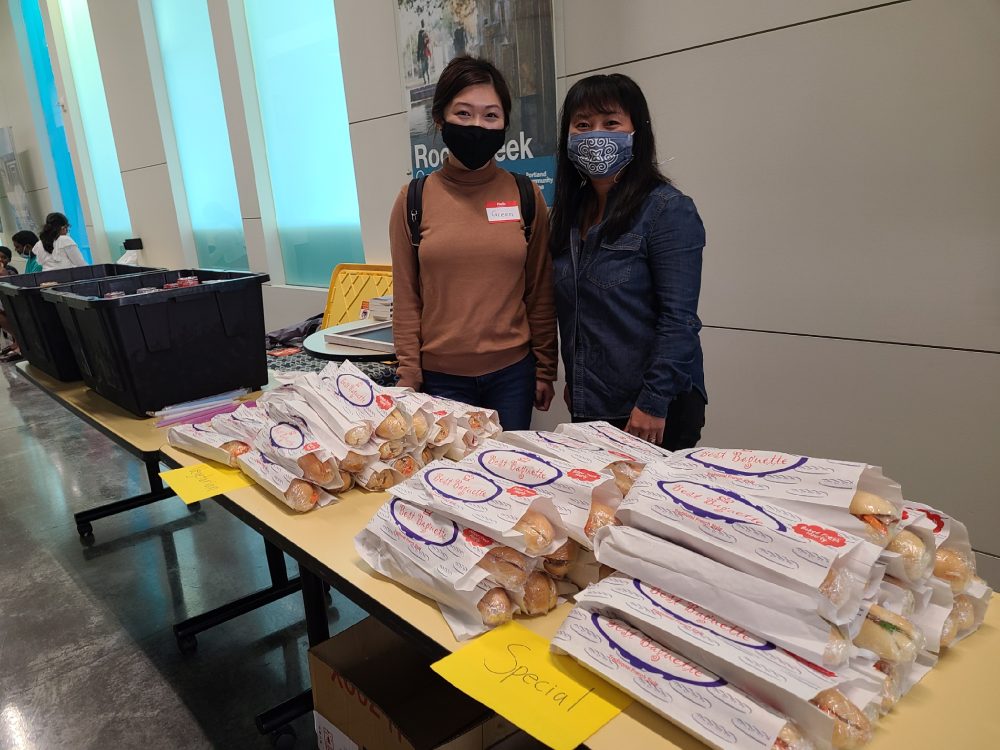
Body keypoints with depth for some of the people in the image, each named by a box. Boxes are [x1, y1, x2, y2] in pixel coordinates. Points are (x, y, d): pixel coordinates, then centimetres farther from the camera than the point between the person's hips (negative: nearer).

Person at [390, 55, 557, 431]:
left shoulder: (526, 196, 2)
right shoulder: (414, 200, 0)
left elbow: (540, 291, 5)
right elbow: (406, 299, 1)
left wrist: (545, 370, 5)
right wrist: (409, 379, -2)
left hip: (513, 373, 1)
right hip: (441, 375, -1)